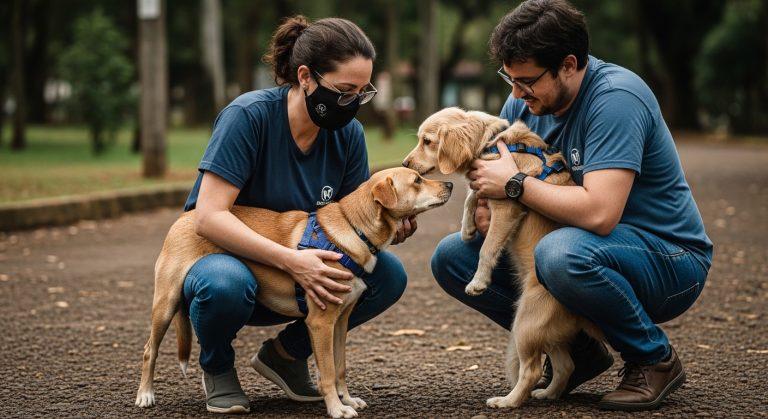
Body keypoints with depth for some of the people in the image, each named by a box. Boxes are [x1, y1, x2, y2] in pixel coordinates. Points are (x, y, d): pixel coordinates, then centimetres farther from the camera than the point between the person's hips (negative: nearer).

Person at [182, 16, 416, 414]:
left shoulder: (348, 133, -7)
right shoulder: (249, 115, -24)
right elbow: (208, 217, -29)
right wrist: (290, 260, -39)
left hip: (296, 273, 5)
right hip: (221, 253, -5)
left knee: (387, 274, -18)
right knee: (226, 283, -41)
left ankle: (287, 352, 4)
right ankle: (217, 368, -5)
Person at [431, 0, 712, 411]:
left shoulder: (616, 97, -25)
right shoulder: (523, 101, -1)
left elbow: (598, 214, -35)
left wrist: (516, 184, -24)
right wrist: (484, 205, -15)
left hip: (669, 259, -8)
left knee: (561, 252, -39)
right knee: (452, 257, 0)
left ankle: (655, 359, -12)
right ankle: (577, 351, 6)